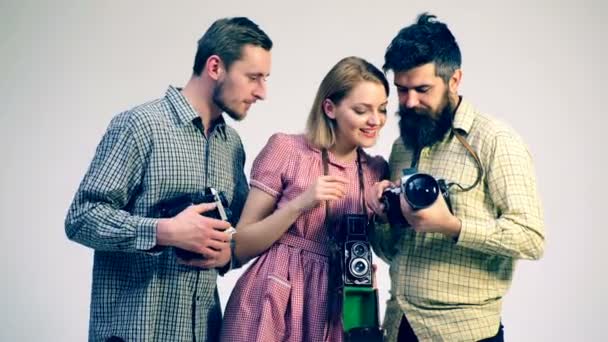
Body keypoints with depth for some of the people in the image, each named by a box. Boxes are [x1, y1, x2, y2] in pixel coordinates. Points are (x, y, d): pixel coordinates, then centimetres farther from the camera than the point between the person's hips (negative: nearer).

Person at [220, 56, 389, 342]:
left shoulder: (377, 170, 6)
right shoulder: (286, 149, -7)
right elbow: (241, 247, -7)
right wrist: (300, 204, -18)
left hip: (336, 312, 4)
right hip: (272, 307, -4)